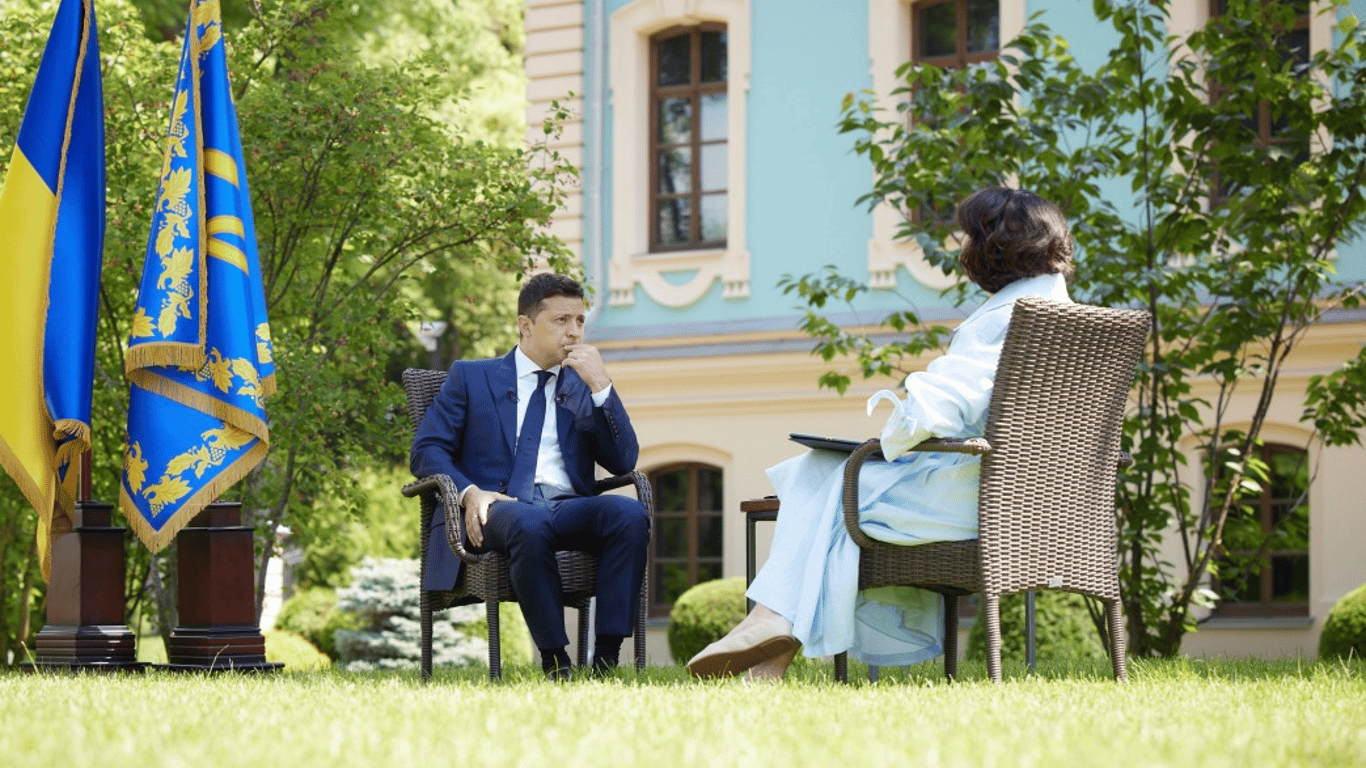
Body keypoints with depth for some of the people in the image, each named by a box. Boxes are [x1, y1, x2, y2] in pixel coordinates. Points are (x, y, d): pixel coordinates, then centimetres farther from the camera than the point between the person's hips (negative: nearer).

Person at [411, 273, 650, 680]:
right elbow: (427, 450, 7)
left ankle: (607, 659, -33)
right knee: (529, 525, -40)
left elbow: (623, 462, 11)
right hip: (497, 507, -3)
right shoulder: (471, 377, 16)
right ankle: (555, 660, -33)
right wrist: (470, 492, -14)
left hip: (569, 507, 3)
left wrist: (600, 386, 1)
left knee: (630, 513, -30)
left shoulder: (583, 387, 24)